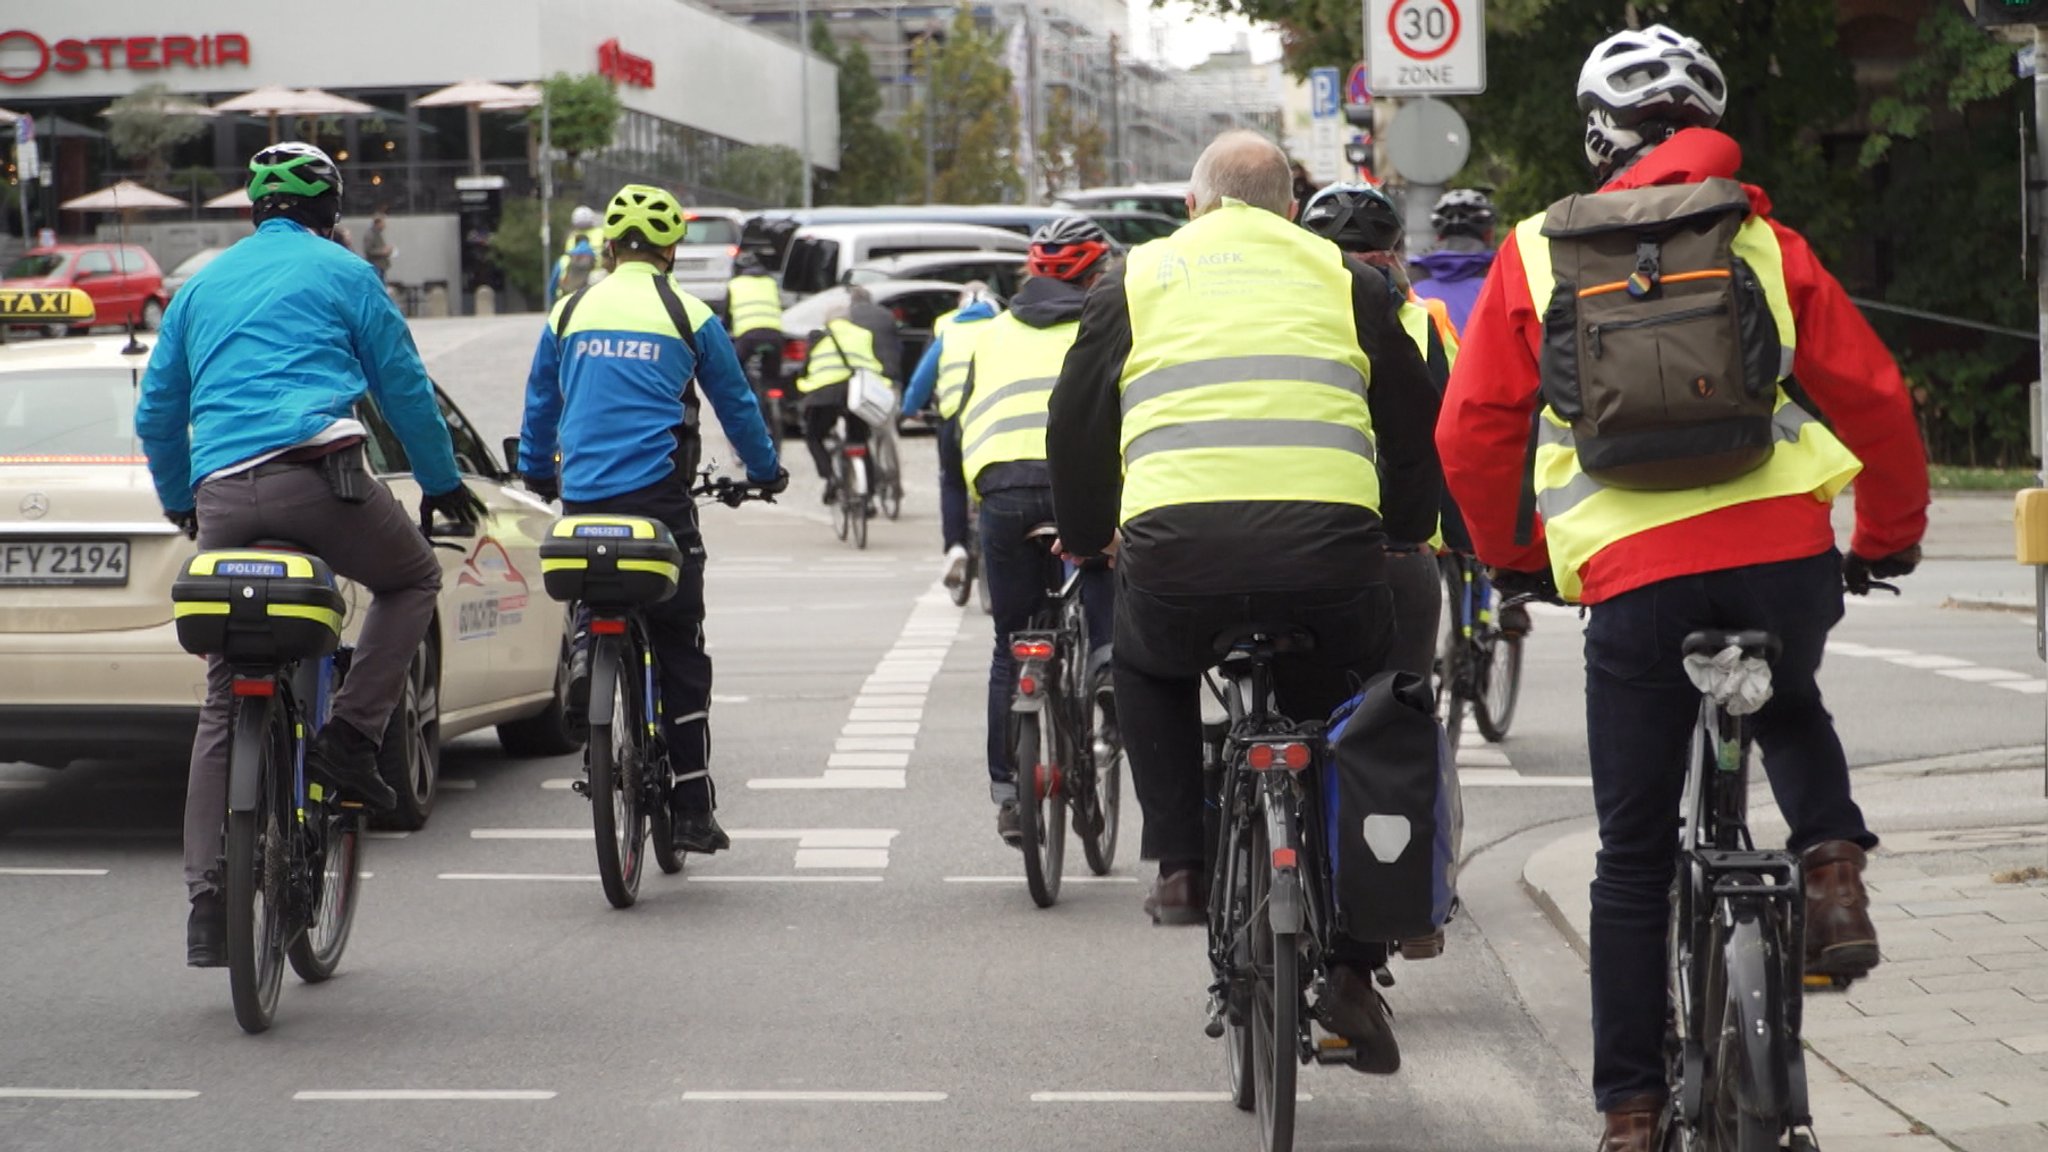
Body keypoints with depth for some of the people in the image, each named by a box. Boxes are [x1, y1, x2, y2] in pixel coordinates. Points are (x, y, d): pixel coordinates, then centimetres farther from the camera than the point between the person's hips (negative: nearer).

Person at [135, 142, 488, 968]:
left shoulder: (201, 286, 24)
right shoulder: (341, 274, 11)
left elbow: (155, 414, 25)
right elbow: (405, 390, 12)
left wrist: (182, 505, 39)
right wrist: (442, 484, 24)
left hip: (222, 496, 4)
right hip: (317, 473, -4)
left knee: (224, 702, 9)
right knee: (412, 579, 25)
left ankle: (208, 901, 1)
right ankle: (349, 735, 4)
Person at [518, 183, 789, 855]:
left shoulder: (569, 313, 10)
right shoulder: (689, 317, 3)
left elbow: (539, 404, 21)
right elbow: (736, 406, 12)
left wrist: (536, 476, 38)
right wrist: (766, 472, 29)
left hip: (582, 499, 2)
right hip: (658, 497, -2)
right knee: (680, 654, 1)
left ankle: (585, 662, -10)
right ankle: (693, 811, 0)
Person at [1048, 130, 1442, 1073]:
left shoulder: (1138, 278, 20)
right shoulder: (1344, 281, 21)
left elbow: (1075, 426, 22)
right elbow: (1414, 425, 25)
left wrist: (1089, 536, 40)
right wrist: (1404, 540, 42)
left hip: (1177, 548, 0)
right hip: (1328, 554, 0)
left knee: (1147, 671, 34)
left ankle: (1180, 866, 20)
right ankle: (1353, 966, 17)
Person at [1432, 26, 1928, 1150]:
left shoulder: (1537, 256, 12)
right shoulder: (1764, 245, 14)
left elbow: (1472, 433, 10)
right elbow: (1873, 396, 11)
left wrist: (1512, 554, 26)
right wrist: (1889, 537, 27)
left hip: (1633, 573, -1)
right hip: (1786, 555, 1)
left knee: (1634, 854, 11)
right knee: (1789, 706, 35)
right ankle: (1833, 871, 9)